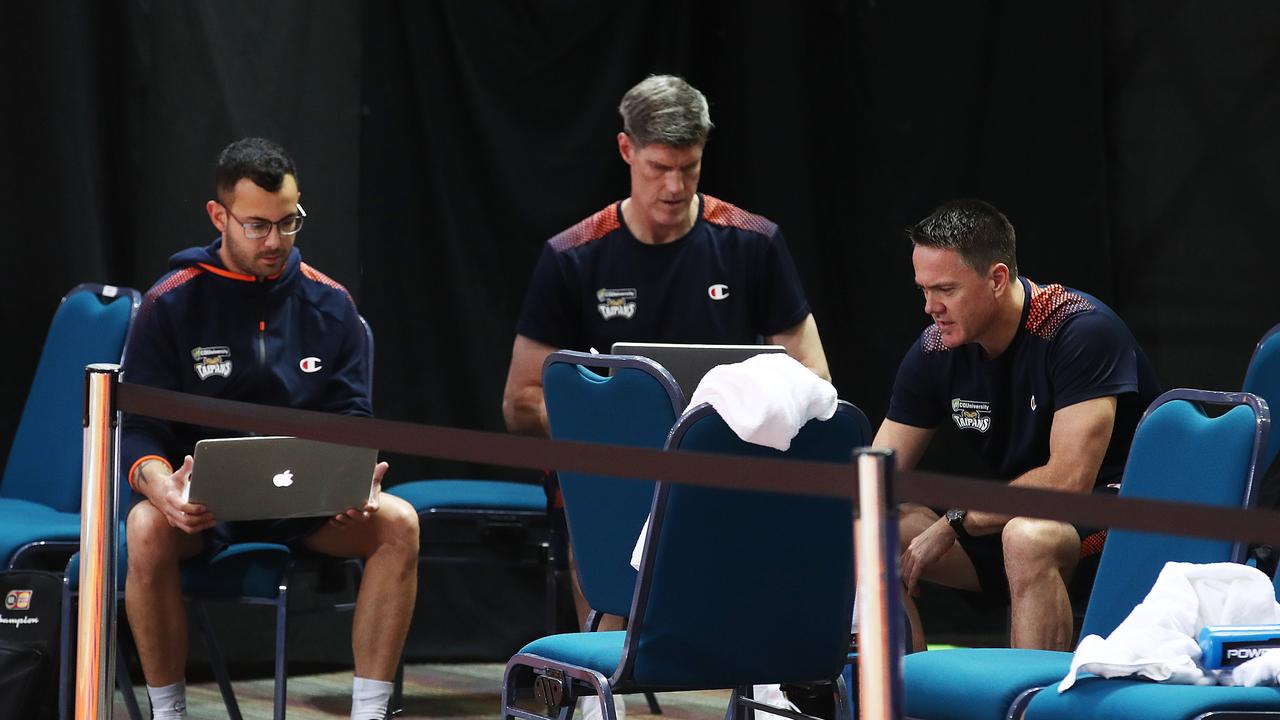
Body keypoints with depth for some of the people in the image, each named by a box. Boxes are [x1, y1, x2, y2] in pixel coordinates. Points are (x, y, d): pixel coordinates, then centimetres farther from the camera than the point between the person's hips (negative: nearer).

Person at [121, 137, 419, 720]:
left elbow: (353, 421, 4)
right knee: (147, 530, -36)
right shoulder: (171, 305, -1)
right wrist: (163, 487, -29)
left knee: (398, 523, -26)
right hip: (202, 504, -2)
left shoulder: (329, 305, 6)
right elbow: (138, 429, -5)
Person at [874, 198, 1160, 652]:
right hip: (1018, 515, 7)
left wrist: (953, 522, -21)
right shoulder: (936, 351, -2)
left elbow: (1069, 479, -26)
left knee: (1027, 536, -38)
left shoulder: (1082, 331, -21)